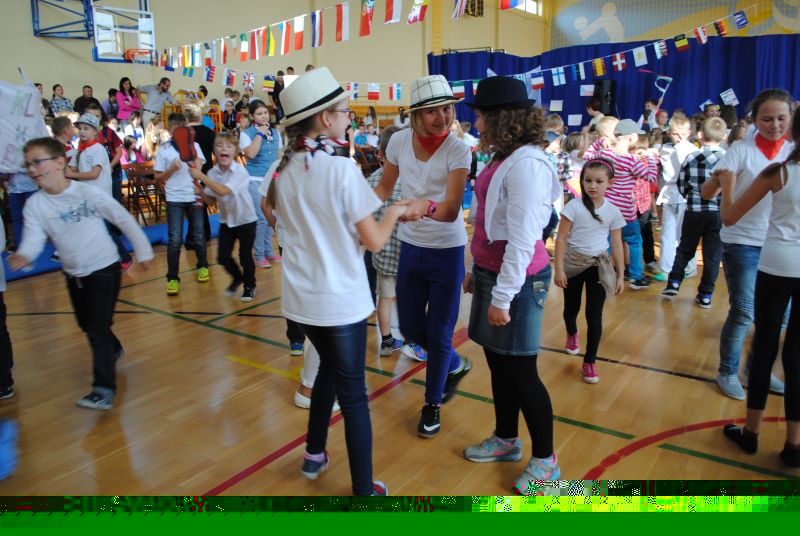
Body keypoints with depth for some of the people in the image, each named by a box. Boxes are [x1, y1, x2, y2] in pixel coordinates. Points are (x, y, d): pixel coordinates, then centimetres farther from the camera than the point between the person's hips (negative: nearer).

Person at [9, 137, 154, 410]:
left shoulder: (88, 193, -18)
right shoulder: (34, 204, -6)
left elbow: (124, 219, -11)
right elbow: (33, 237, -14)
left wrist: (143, 251, -7)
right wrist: (23, 255, -37)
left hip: (104, 268, -6)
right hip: (73, 273, 6)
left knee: (98, 328, -11)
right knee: (86, 324, 22)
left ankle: (104, 389, -8)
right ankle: (114, 350, 51)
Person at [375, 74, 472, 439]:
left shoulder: (457, 150, -19)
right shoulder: (399, 141, -7)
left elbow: (452, 210, -30)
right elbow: (385, 187, 10)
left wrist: (425, 206, -50)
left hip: (447, 251, -4)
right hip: (410, 247, 5)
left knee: (439, 334, 5)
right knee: (410, 327, 14)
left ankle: (432, 404, 30)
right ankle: (455, 365, 44)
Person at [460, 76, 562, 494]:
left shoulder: (526, 164, -19)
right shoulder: (504, 159, 9)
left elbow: (522, 239, -21)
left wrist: (502, 297, -19)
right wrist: (477, 271, 20)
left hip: (516, 279, -9)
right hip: (492, 271, 9)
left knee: (520, 370, 2)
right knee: (498, 363, 18)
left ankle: (545, 460, 21)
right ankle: (506, 440, 37)